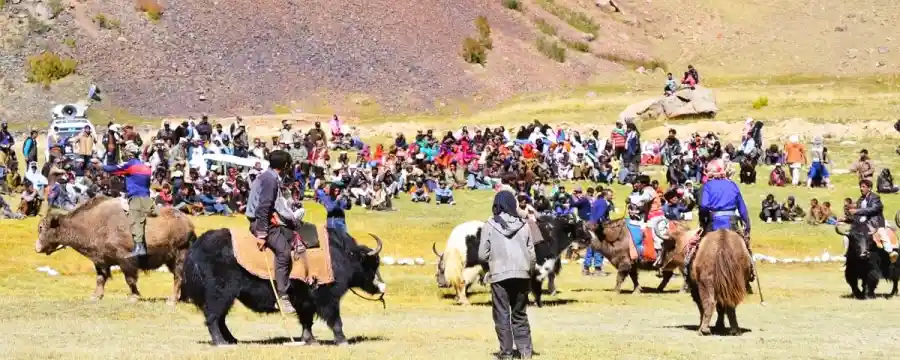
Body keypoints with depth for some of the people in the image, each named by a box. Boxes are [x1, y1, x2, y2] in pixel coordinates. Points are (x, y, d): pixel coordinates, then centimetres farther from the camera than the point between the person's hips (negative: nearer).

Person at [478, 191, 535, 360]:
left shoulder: (490, 226, -5)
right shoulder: (523, 226, 2)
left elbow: (482, 254, -4)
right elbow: (531, 255, 3)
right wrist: (529, 273, 18)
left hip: (499, 276, -3)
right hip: (521, 275, 3)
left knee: (502, 315, 4)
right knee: (520, 314, 14)